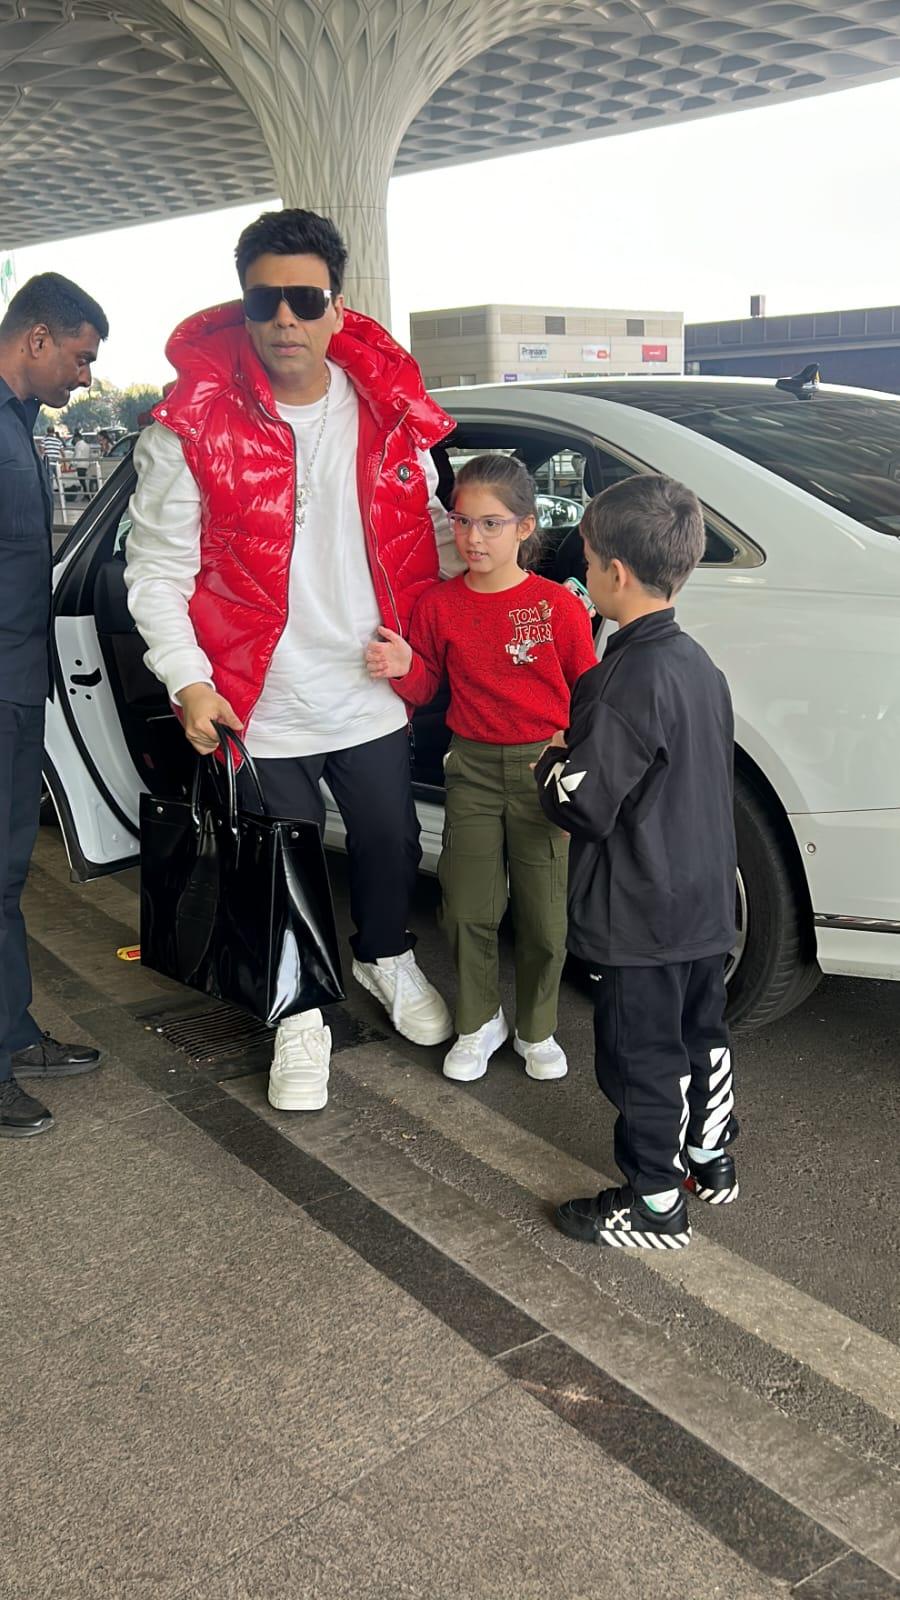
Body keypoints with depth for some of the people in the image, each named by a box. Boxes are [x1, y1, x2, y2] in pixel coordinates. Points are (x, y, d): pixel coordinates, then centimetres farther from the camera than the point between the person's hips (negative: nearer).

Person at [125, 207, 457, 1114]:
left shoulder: (387, 410, -2)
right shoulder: (194, 426, -13)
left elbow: (428, 532, 11)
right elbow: (156, 569, -9)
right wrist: (187, 678, -17)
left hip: (372, 695, 3)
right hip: (257, 705, -3)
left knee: (390, 844, 19)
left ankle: (386, 958, 50)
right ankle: (301, 1015, 36)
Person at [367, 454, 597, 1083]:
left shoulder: (558, 605, -6)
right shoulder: (439, 603, 1)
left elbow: (588, 694, 0)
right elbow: (427, 688, 9)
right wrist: (404, 667, -13)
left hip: (545, 770, -2)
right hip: (472, 768, 2)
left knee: (544, 916, 6)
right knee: (468, 910, 6)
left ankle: (536, 1030, 27)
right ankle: (479, 1024, 28)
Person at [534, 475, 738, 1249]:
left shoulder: (628, 680, -24)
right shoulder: (698, 663, 4)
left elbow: (585, 803, -23)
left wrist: (551, 764, -2)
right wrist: (577, 756, 15)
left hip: (640, 917, -9)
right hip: (705, 897, 9)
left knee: (642, 1056, 5)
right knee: (700, 1031, 23)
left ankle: (655, 1204, 19)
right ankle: (711, 1156, 41)